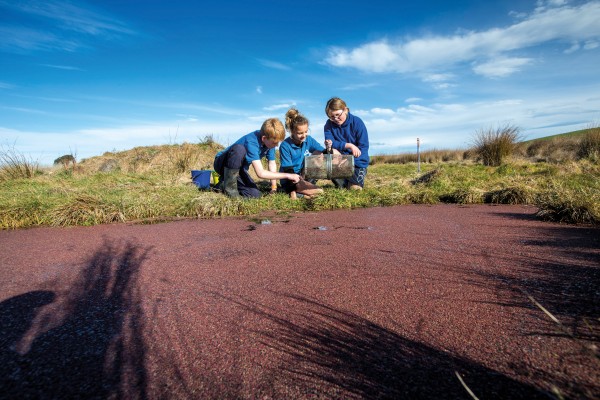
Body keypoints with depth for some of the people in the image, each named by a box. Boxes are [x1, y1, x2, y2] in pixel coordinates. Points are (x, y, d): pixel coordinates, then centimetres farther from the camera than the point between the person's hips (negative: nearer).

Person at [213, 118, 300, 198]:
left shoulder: (270, 141, -12)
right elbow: (260, 173, -39)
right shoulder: (251, 142, -34)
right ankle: (229, 187, -21)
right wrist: (288, 175, -36)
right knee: (239, 149, -39)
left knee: (255, 194, -15)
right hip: (222, 163, -6)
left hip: (239, 169, 7)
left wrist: (274, 189, -9)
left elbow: (272, 165, -3)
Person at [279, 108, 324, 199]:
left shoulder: (308, 139, -3)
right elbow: (288, 170, -18)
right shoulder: (285, 146, -18)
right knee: (319, 192, -24)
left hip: (305, 176, 7)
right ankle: (294, 191, -4)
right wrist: (298, 181, -29)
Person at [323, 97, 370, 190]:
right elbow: (329, 143, -18)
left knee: (355, 187, -17)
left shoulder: (357, 122, -13)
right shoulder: (329, 124, -6)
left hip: (357, 161, -2)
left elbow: (364, 147, -15)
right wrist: (349, 145, -29)